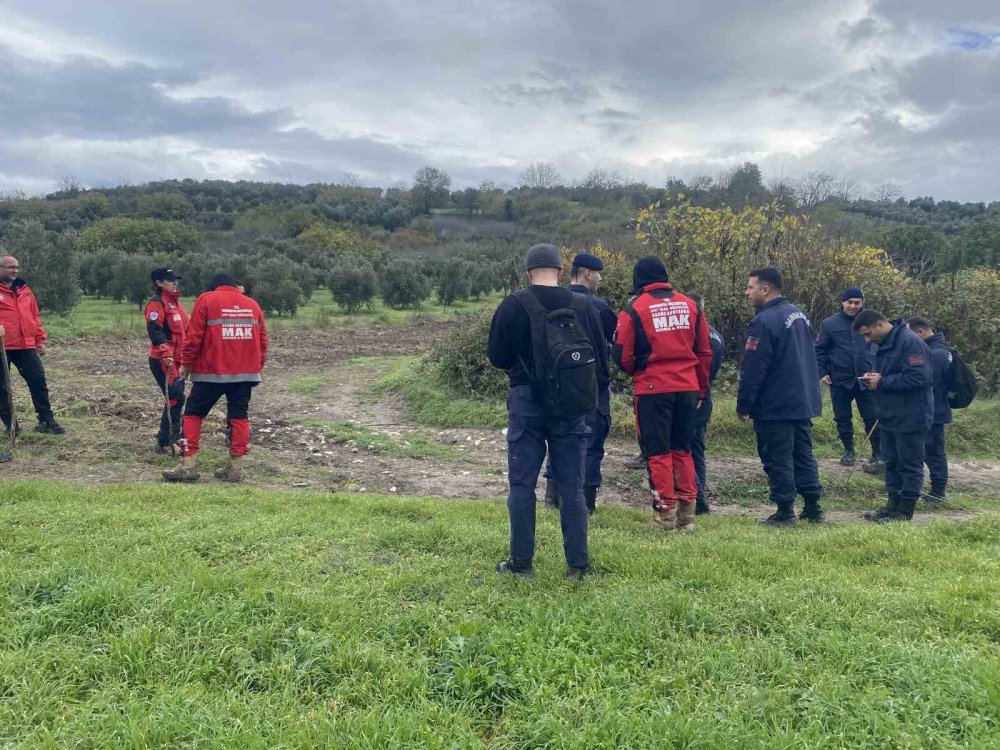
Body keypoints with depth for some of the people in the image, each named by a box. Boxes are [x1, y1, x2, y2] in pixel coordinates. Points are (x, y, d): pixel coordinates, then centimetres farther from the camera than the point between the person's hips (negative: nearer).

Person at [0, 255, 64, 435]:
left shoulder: (24, 290, 14)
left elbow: (35, 316, 17)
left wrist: (40, 340, 13)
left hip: (26, 346, 4)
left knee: (38, 380, 2)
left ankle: (46, 420, 8)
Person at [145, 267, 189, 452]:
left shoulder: (175, 302, 18)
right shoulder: (156, 303, -10)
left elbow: (185, 329, 26)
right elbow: (154, 330, -21)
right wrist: (166, 354, -30)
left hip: (177, 359, 9)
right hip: (162, 361, -9)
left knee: (177, 398, 13)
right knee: (175, 398, -13)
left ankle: (173, 437, 23)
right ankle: (164, 442, -7)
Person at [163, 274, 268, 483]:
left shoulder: (206, 300, 2)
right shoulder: (253, 304, 13)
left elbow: (194, 336, -5)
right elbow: (262, 340, 12)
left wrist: (186, 363, 3)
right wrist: (258, 367, 20)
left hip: (212, 371, -3)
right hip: (245, 372, 4)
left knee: (193, 413, 7)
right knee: (239, 416, 8)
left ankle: (188, 465, 2)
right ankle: (235, 467, 6)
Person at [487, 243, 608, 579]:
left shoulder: (513, 305, -8)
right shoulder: (583, 306, -1)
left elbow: (497, 356, -2)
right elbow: (602, 358, 3)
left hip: (527, 402, -2)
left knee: (522, 483, 8)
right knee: (572, 486, 9)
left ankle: (521, 561, 12)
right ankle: (578, 563, 14)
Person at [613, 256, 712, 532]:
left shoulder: (633, 309, -6)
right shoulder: (690, 304, 7)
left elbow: (622, 355, -6)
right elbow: (705, 352, 11)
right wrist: (701, 388, 20)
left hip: (652, 388, -4)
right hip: (688, 388, 4)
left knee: (658, 452, 6)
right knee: (683, 450, 15)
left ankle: (666, 512, 7)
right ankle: (687, 511, 17)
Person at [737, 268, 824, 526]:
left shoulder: (764, 321, -19)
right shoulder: (799, 315, 11)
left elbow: (752, 369, -20)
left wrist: (743, 405, -12)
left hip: (775, 407, -9)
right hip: (804, 403, 9)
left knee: (777, 460, 0)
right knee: (803, 456, 15)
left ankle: (785, 512, 5)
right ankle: (813, 508, 20)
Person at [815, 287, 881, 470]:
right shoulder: (829, 323, 0)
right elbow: (820, 350, 4)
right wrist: (822, 372, -4)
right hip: (839, 380, 1)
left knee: (872, 418, 1)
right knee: (842, 418, 10)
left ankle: (877, 454, 10)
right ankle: (849, 450, 26)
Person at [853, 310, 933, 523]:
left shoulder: (910, 342, -18)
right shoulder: (884, 344, 12)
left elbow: (920, 377, -25)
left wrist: (882, 382, -19)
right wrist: (873, 378, 0)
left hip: (910, 417, -9)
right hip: (890, 415, 9)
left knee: (910, 464, 2)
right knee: (891, 462, 14)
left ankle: (905, 511, 9)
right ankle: (893, 505, 23)